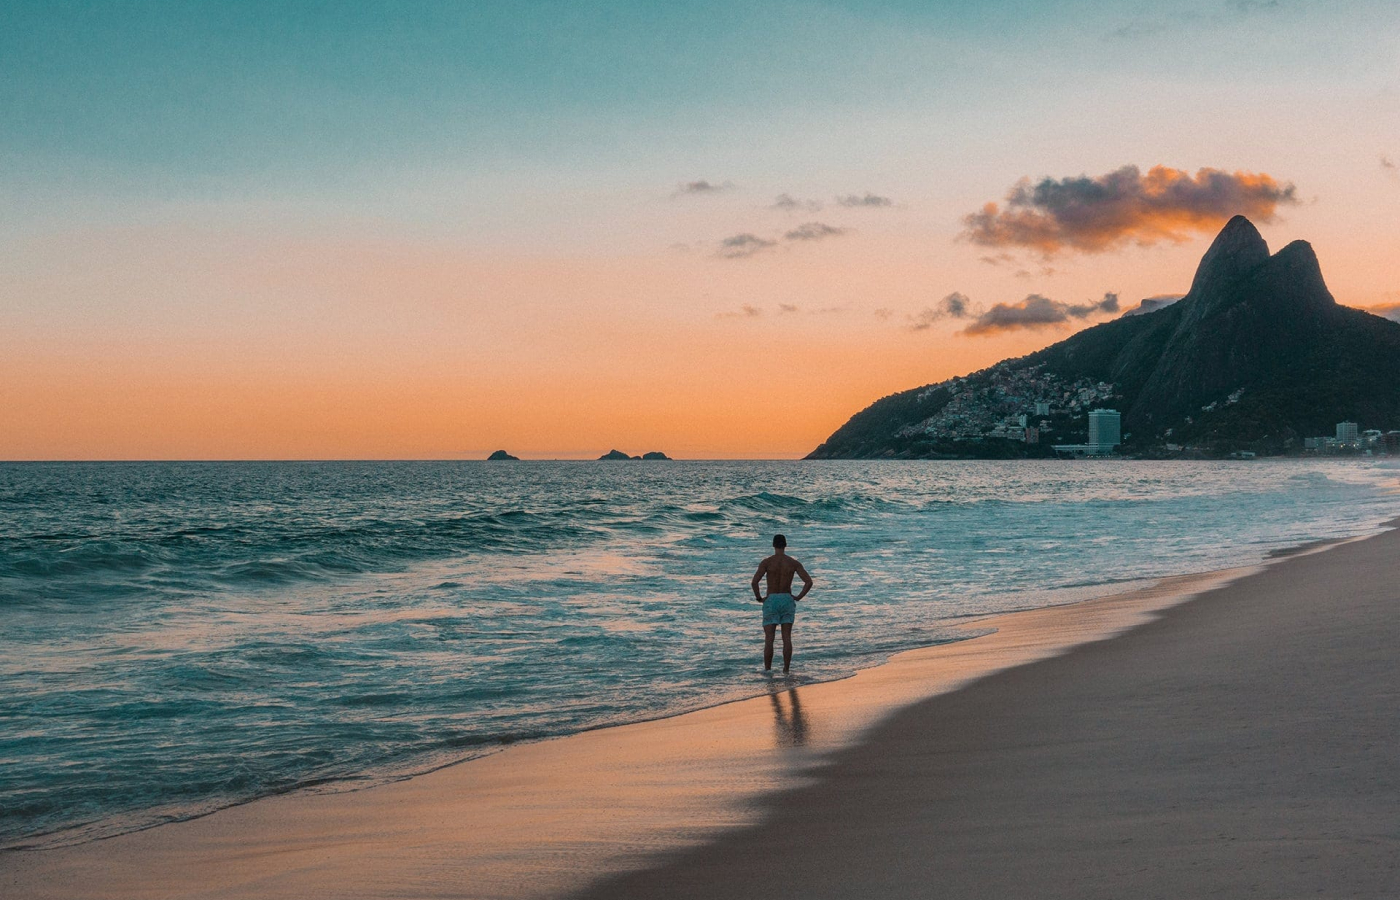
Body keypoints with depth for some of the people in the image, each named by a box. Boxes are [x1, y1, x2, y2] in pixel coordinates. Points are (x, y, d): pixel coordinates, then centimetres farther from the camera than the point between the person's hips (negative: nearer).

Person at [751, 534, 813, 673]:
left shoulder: (767, 562, -6)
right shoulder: (794, 563, 0)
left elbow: (755, 581, -18)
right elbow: (809, 582, -8)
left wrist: (758, 597, -4)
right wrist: (798, 597, 2)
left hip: (771, 600, -2)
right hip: (787, 600, 2)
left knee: (769, 638, 1)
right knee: (787, 638, 5)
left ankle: (767, 669, 0)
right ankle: (786, 669, 5)